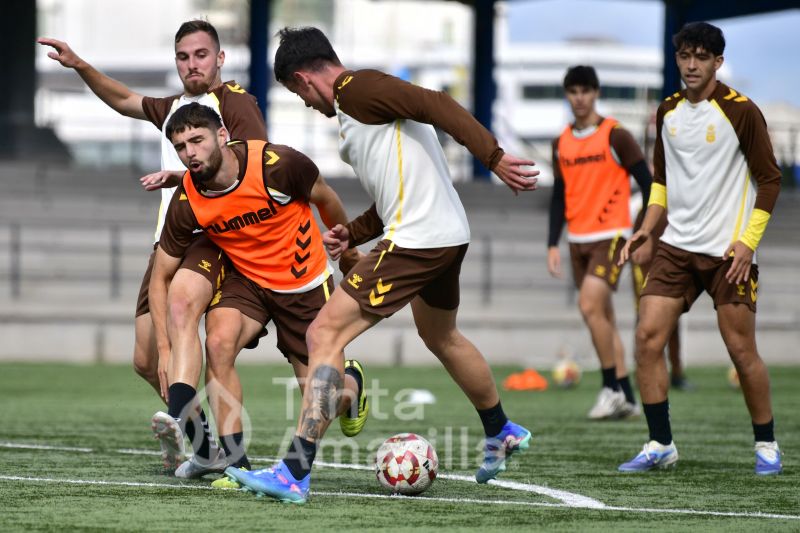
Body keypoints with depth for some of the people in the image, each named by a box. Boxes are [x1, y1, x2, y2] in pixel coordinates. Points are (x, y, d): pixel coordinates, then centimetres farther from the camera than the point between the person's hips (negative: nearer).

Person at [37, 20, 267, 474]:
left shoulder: (234, 100, 0)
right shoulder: (175, 107, 25)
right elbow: (125, 100, 42)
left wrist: (189, 175, -18)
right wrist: (80, 67, 29)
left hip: (211, 236, -9)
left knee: (180, 307, -38)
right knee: (146, 361, 4)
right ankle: (202, 441, 19)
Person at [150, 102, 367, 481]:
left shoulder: (278, 164, -27)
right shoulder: (186, 202, -17)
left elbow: (325, 199, -5)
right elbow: (161, 277, -6)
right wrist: (166, 348, -13)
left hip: (305, 284, -2)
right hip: (247, 281, 2)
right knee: (219, 341, -28)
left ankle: (350, 382, 38)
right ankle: (232, 461, -17)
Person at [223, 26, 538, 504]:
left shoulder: (356, 89, -10)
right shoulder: (362, 102, 20)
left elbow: (437, 105, -22)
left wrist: (494, 157, -29)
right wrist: (354, 234, 14)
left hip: (416, 241, -10)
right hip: (449, 233, 11)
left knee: (325, 335, -11)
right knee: (441, 336, 34)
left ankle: (295, 473, -15)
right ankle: (502, 434, 54)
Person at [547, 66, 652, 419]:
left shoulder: (615, 136, -6)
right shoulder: (562, 143, 11)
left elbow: (647, 182, -5)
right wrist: (553, 245, 10)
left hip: (610, 237, -6)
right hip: (577, 240, 6)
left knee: (590, 307, -20)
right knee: (602, 316, 8)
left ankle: (611, 388, -9)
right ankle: (626, 398, 13)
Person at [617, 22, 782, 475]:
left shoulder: (740, 111, -7)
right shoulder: (668, 112, 9)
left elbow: (770, 179, -6)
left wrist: (748, 242, -13)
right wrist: (647, 229, 9)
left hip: (728, 252, -5)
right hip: (677, 246, 5)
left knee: (742, 350, -3)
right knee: (648, 336, -6)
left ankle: (767, 445, 14)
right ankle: (661, 446, 2)